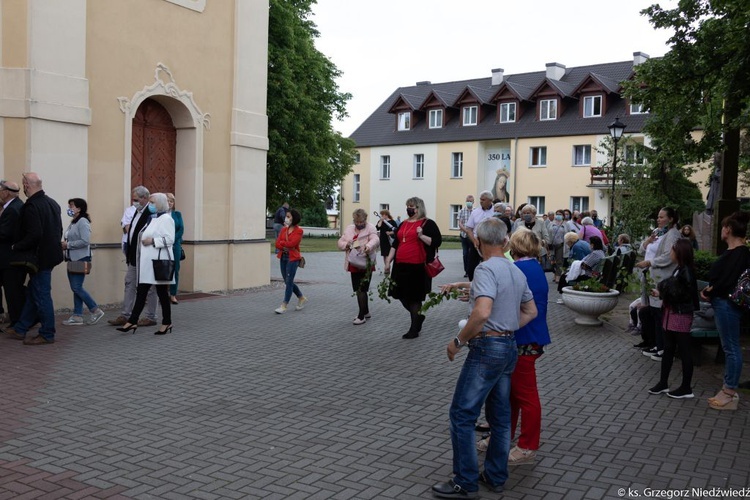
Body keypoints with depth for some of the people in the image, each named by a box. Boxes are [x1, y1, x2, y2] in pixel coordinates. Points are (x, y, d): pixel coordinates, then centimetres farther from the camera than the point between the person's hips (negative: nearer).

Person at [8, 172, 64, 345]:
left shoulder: (31, 206, -20)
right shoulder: (52, 203, 7)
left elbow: (34, 235, -24)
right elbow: (59, 230, 13)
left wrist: (16, 247, -10)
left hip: (40, 257, -9)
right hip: (51, 253, 9)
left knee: (41, 295, 1)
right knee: (32, 293, 18)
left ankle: (47, 335, 10)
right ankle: (20, 329, 29)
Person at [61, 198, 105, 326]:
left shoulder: (82, 222, -12)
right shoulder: (73, 222, 15)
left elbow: (85, 241, -22)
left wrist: (68, 245, -15)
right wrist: (64, 246, 2)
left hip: (81, 259, -9)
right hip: (73, 259, 9)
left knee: (77, 287, -9)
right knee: (76, 288, 8)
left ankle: (96, 311, 0)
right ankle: (77, 316, 12)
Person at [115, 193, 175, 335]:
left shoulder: (166, 219, -10)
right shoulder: (151, 218, 17)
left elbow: (169, 239, -19)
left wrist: (152, 241, -21)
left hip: (158, 262, -9)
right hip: (147, 262, 9)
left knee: (162, 293, 2)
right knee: (141, 292, 6)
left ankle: (167, 322, 13)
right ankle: (132, 321, 8)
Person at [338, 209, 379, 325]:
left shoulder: (370, 228, -6)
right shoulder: (349, 229, 12)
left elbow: (375, 239, -25)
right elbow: (340, 242, 13)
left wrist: (369, 246, -47)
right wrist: (345, 244, -11)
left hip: (366, 264, -6)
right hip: (353, 264, 6)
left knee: (362, 289, -7)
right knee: (358, 289, 13)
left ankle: (362, 316, -1)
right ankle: (365, 312, 29)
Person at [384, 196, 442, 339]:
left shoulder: (428, 224, -2)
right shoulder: (403, 224, 17)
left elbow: (437, 241, -10)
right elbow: (395, 244, 18)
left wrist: (421, 236, -21)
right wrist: (388, 261, 12)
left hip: (418, 267, -7)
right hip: (401, 266, 7)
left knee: (414, 297, -1)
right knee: (402, 295, 10)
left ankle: (414, 329, 11)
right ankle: (419, 316, 35)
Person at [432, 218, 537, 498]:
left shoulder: (486, 269, -16)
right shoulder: (517, 272, 12)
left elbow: (482, 312, -29)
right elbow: (531, 311, 22)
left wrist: (458, 341, -19)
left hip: (487, 348, -9)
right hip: (510, 346, 9)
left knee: (462, 414, -2)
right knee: (500, 415, 14)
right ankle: (495, 476, 23)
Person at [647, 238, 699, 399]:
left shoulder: (686, 272, -17)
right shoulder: (679, 270, 12)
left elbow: (679, 294, -23)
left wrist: (662, 292, -14)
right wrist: (660, 293, 7)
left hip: (681, 315, -9)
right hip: (671, 314, 9)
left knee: (684, 351, 0)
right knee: (668, 349, 14)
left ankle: (686, 388, 9)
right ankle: (663, 383, 22)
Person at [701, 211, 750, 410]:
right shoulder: (732, 251, 13)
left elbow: (729, 281, -22)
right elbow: (718, 275, 15)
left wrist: (709, 292, -10)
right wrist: (709, 290, 1)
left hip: (728, 304, -10)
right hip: (722, 303, 10)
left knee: (731, 348, -2)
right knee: (728, 347, 15)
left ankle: (730, 393, 6)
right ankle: (728, 388, 24)